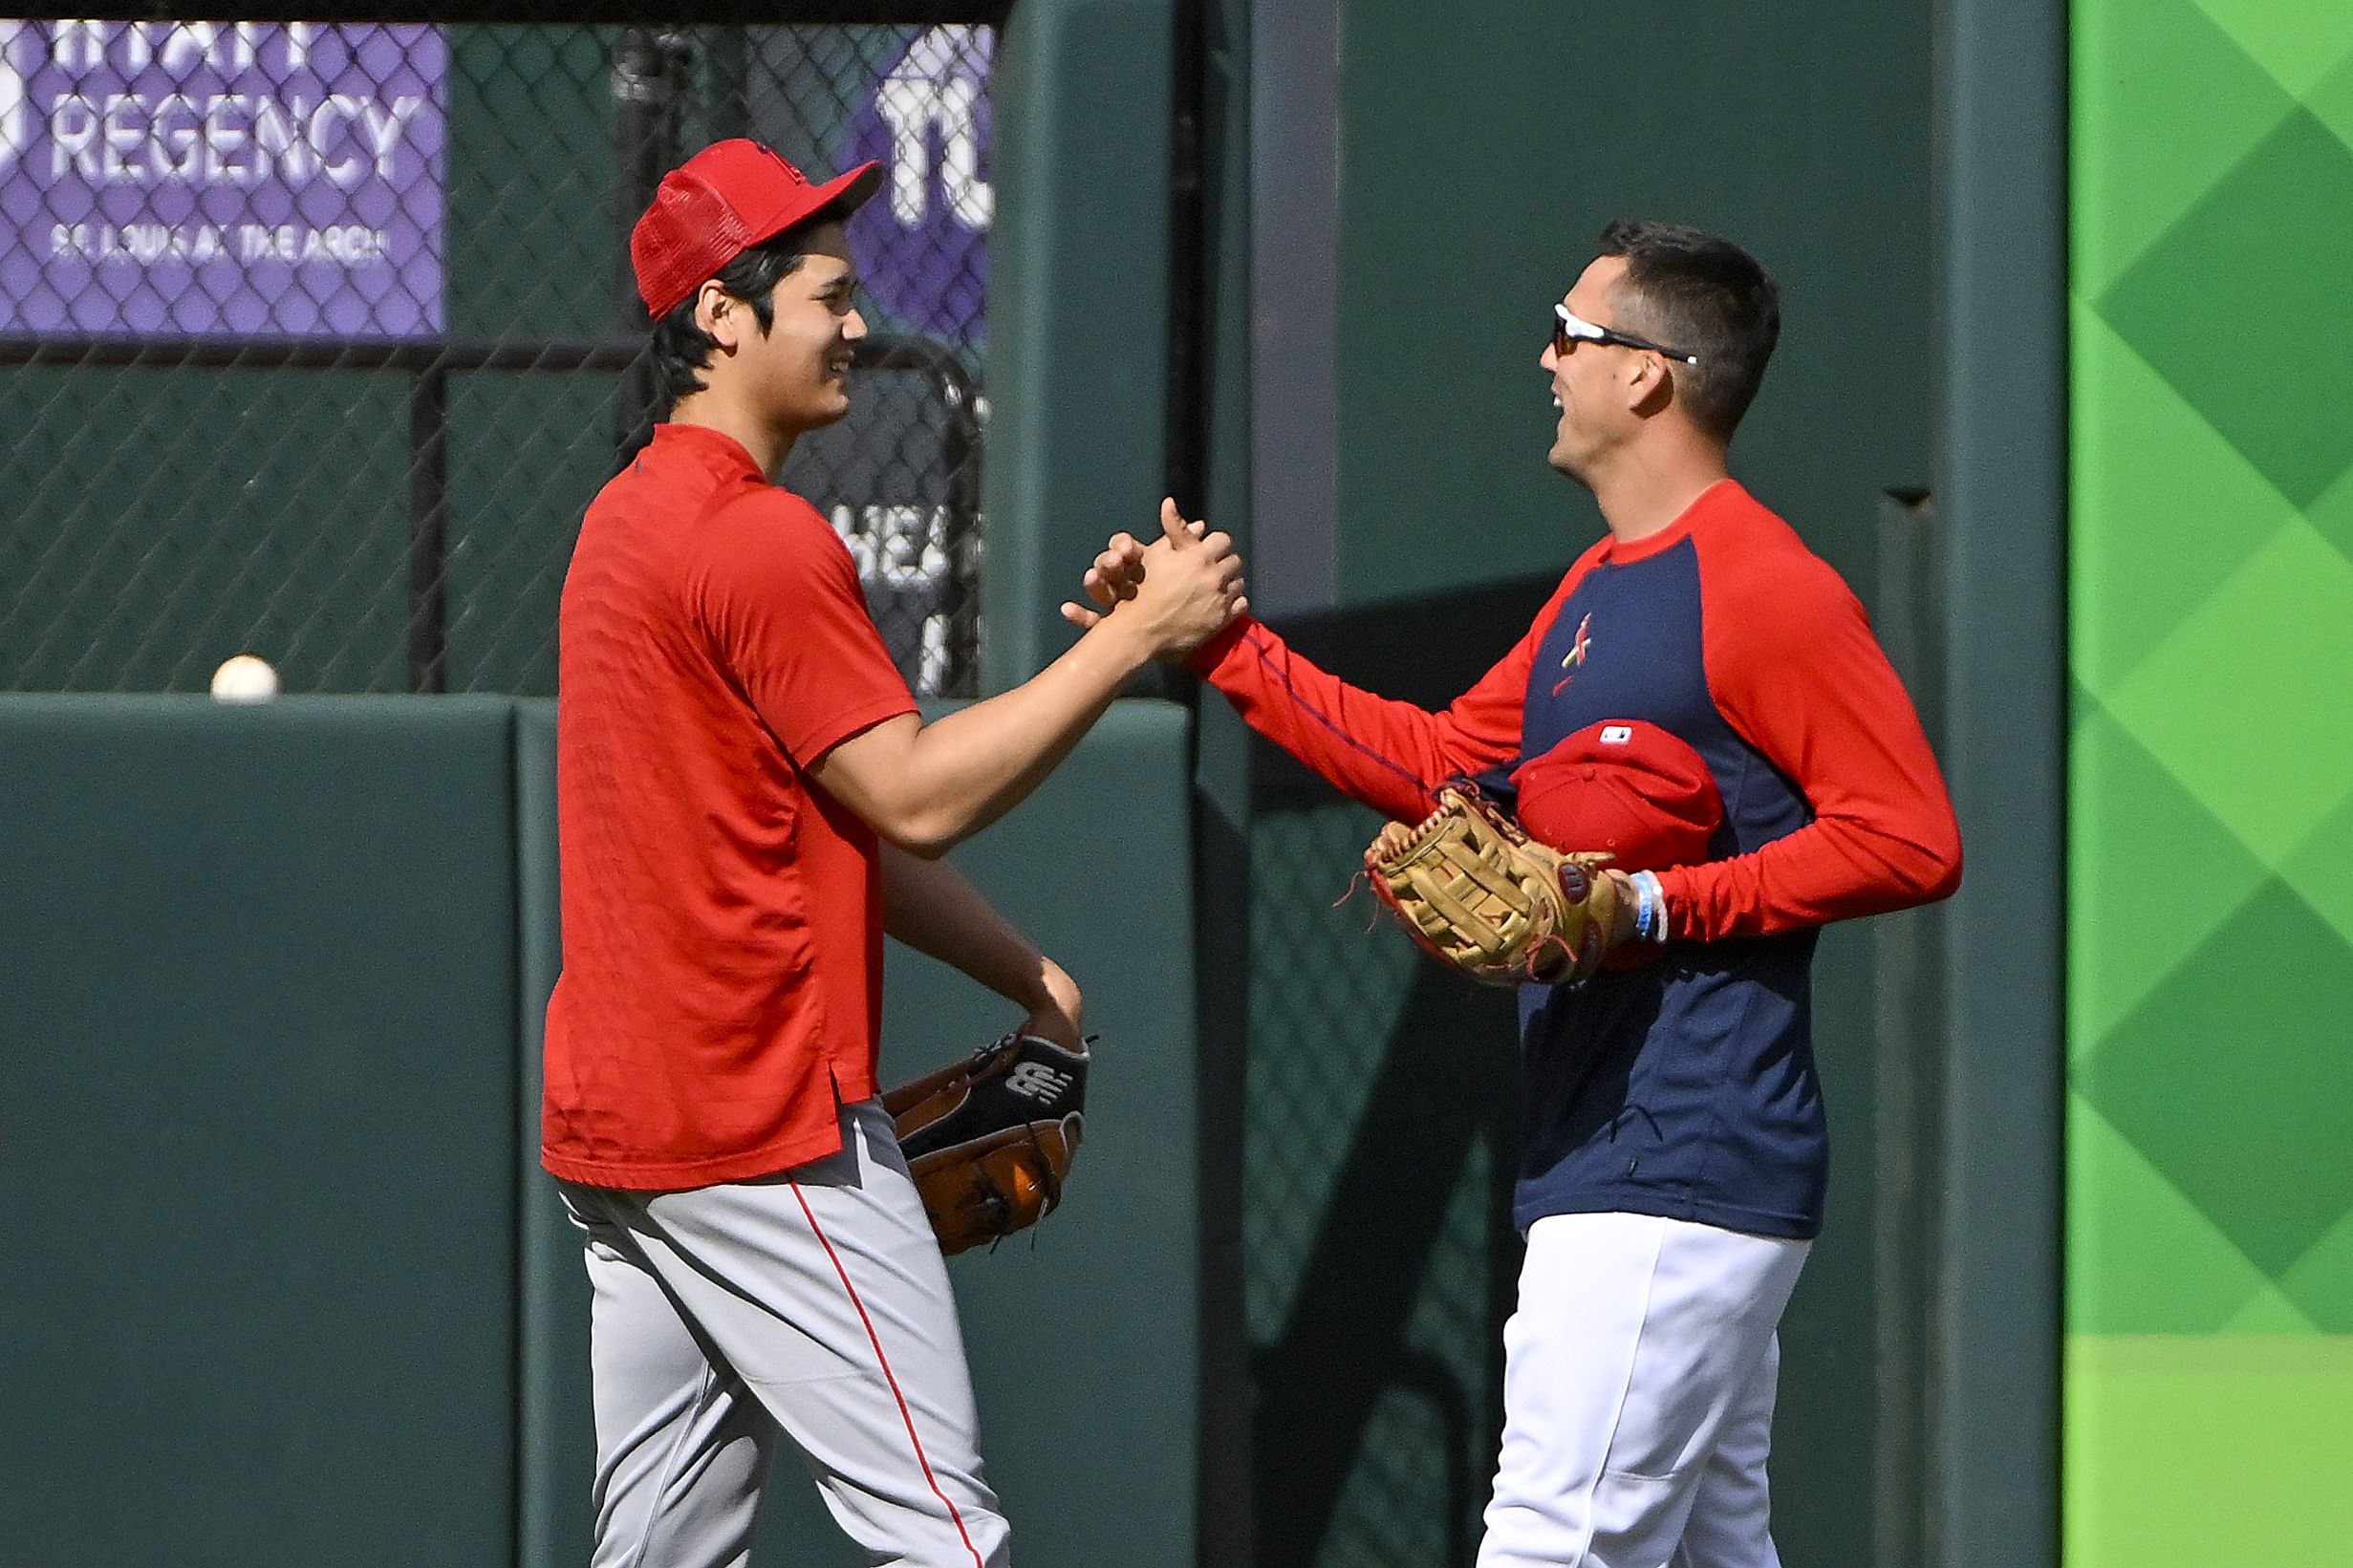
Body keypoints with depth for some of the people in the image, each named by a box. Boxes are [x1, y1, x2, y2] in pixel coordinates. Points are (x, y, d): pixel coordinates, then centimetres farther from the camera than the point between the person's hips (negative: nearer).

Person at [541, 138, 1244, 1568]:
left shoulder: (631, 517, 18)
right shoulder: (762, 540, -14)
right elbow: (917, 797, -16)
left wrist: (1025, 974, 19)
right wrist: (1135, 636, -11)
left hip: (611, 1123, 10)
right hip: (766, 1128, -10)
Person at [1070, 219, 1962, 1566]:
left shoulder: (1763, 586, -12)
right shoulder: (1597, 592, 20)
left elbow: (1912, 839, -16)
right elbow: (1440, 766, 27)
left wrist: (1659, 906, -20)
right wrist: (1220, 646, 23)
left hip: (1675, 1186, -10)